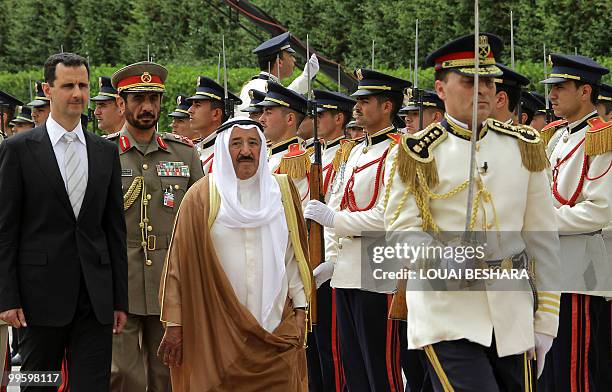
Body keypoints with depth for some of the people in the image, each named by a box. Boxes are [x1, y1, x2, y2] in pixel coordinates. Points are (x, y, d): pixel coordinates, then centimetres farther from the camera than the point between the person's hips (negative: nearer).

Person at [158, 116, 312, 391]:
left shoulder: (282, 191, 8)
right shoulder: (202, 197, -1)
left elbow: (294, 255, 10)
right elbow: (181, 262, -2)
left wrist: (300, 308, 5)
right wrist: (174, 323, -4)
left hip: (277, 327, 2)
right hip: (217, 329, -2)